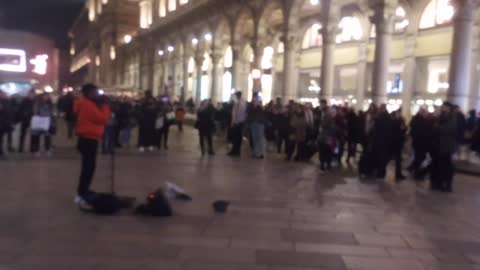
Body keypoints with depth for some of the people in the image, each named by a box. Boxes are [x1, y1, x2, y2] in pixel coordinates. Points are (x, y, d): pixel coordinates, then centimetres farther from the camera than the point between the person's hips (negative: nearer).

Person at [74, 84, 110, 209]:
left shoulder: (85, 104, 15)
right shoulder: (89, 105, -16)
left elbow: (95, 118, 14)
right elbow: (103, 119, -18)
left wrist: (101, 106, 3)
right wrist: (105, 106, -7)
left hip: (88, 138, 11)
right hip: (89, 139, -11)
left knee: (88, 166, 16)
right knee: (88, 167, -10)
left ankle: (83, 192, 24)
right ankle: (81, 195, -9)